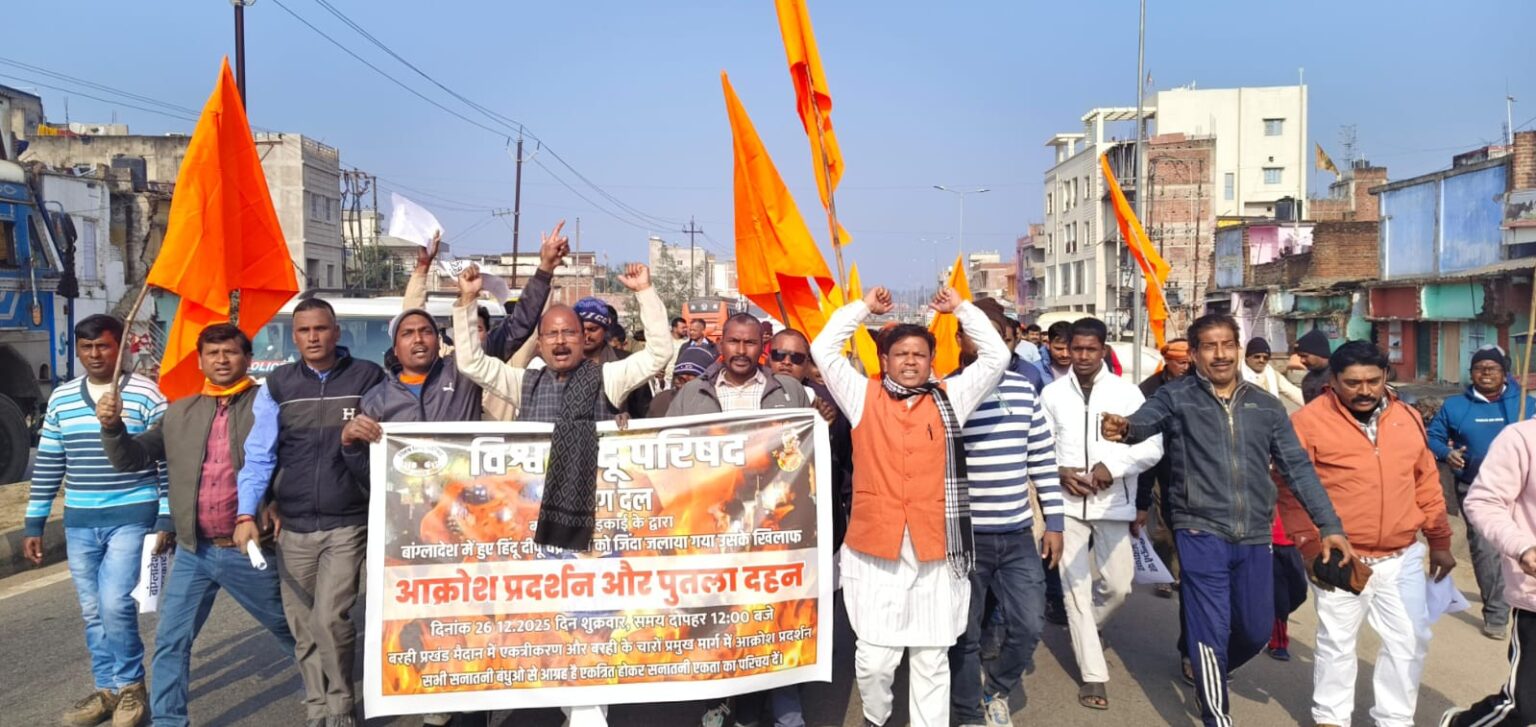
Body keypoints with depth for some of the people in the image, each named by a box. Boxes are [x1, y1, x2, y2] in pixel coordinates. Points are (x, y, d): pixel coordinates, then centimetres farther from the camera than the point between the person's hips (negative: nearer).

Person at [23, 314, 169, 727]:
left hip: (132, 516, -5)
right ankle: (107, 690, 25)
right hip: (79, 522, 5)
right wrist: (33, 524, 10)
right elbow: (48, 465, 12)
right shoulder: (61, 399, 8)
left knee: (115, 605, -12)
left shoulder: (146, 394, -7)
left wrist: (167, 519, -11)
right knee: (93, 612, 10)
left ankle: (131, 688, 8)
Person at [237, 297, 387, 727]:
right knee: (303, 628, 9)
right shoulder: (277, 385, 4)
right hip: (293, 527, 3)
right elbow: (258, 455, 1)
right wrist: (246, 513, -8)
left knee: (330, 619, -10)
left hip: (348, 524, -3)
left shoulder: (368, 377, -1)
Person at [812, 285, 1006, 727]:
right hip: (876, 546, -1)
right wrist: (864, 307, 11)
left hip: (935, 546, 1)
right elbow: (824, 349, 5)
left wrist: (961, 309, 11)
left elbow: (995, 357, 10)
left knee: (932, 658, 9)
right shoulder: (863, 398, 8)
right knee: (874, 657, 1)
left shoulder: (949, 399, 12)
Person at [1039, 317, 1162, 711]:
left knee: (1118, 586, 7)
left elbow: (1153, 447, -5)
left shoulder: (1126, 391, -2)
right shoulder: (1052, 393, 2)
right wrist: (1060, 472, -12)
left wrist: (1113, 466, -18)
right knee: (1076, 587, -1)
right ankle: (1093, 675, 8)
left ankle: (1086, 630, 39)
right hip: (1067, 502, 0)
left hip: (1114, 502, 0)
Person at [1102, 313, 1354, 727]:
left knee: (1257, 630, 15)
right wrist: (1124, 429, -47)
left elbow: (1298, 468, 8)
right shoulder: (1177, 397, -3)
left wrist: (1329, 525, 0)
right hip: (1201, 535, -4)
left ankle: (1206, 672, 45)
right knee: (1211, 632, -2)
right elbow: (1146, 419, -23)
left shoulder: (1267, 407, 8)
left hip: (1255, 539, 4)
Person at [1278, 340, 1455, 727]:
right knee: (1337, 643, 9)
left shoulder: (1408, 418, 6)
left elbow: (1426, 483, 13)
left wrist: (1439, 541, 14)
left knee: (1409, 640, 11)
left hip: (1403, 556, 4)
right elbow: (1292, 490, -10)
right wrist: (1309, 545, -13)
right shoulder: (1309, 421, -11)